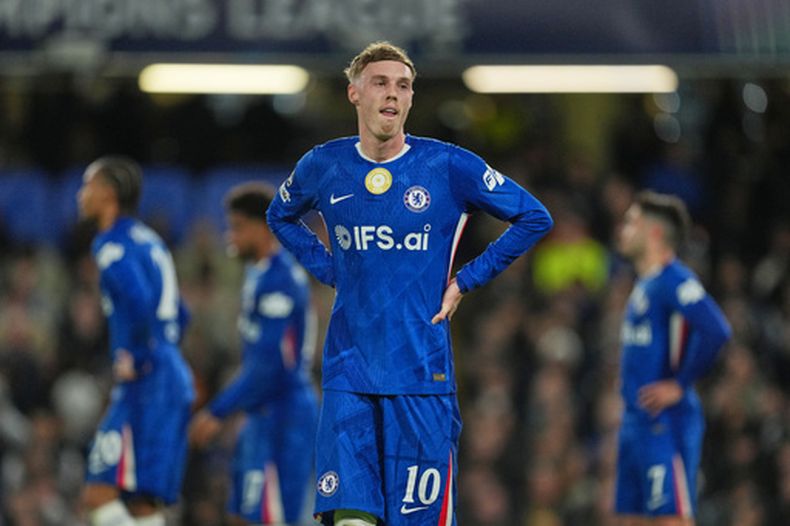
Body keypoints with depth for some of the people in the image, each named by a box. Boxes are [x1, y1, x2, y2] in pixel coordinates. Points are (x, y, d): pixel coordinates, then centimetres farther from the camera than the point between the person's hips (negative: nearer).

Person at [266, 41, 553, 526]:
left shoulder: (449, 166, -3)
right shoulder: (324, 166, 5)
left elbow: (535, 218, 4)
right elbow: (281, 217, 27)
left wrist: (465, 281, 0)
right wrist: (330, 270, 11)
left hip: (423, 375, -2)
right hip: (348, 373, 2)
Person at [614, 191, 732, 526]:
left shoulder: (674, 281, -13)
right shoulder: (646, 283, 18)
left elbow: (715, 332, -26)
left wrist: (680, 385, -20)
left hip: (665, 423, -10)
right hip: (636, 422, 10)